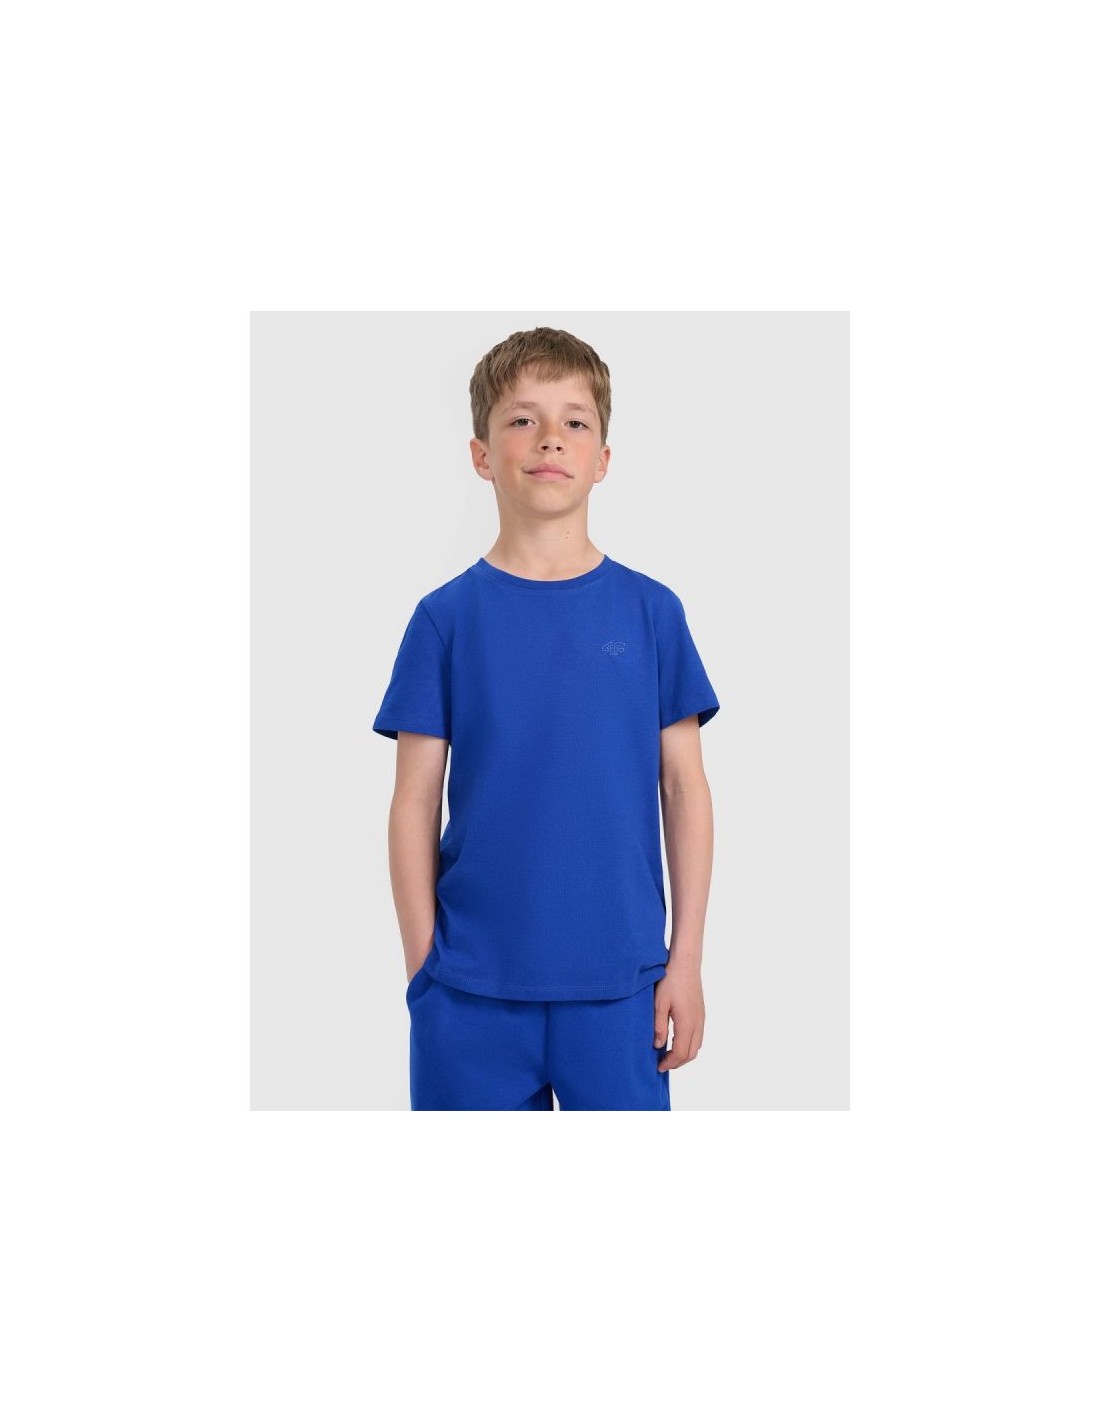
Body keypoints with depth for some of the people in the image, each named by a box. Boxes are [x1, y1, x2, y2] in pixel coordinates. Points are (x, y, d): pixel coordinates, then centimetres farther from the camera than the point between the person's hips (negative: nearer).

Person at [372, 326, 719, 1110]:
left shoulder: (651, 612, 1)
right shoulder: (447, 617, 0)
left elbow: (686, 789, 3)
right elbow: (416, 803, 1)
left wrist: (687, 958, 0)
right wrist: (424, 968, -2)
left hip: (619, 984, 0)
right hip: (474, 987, 0)